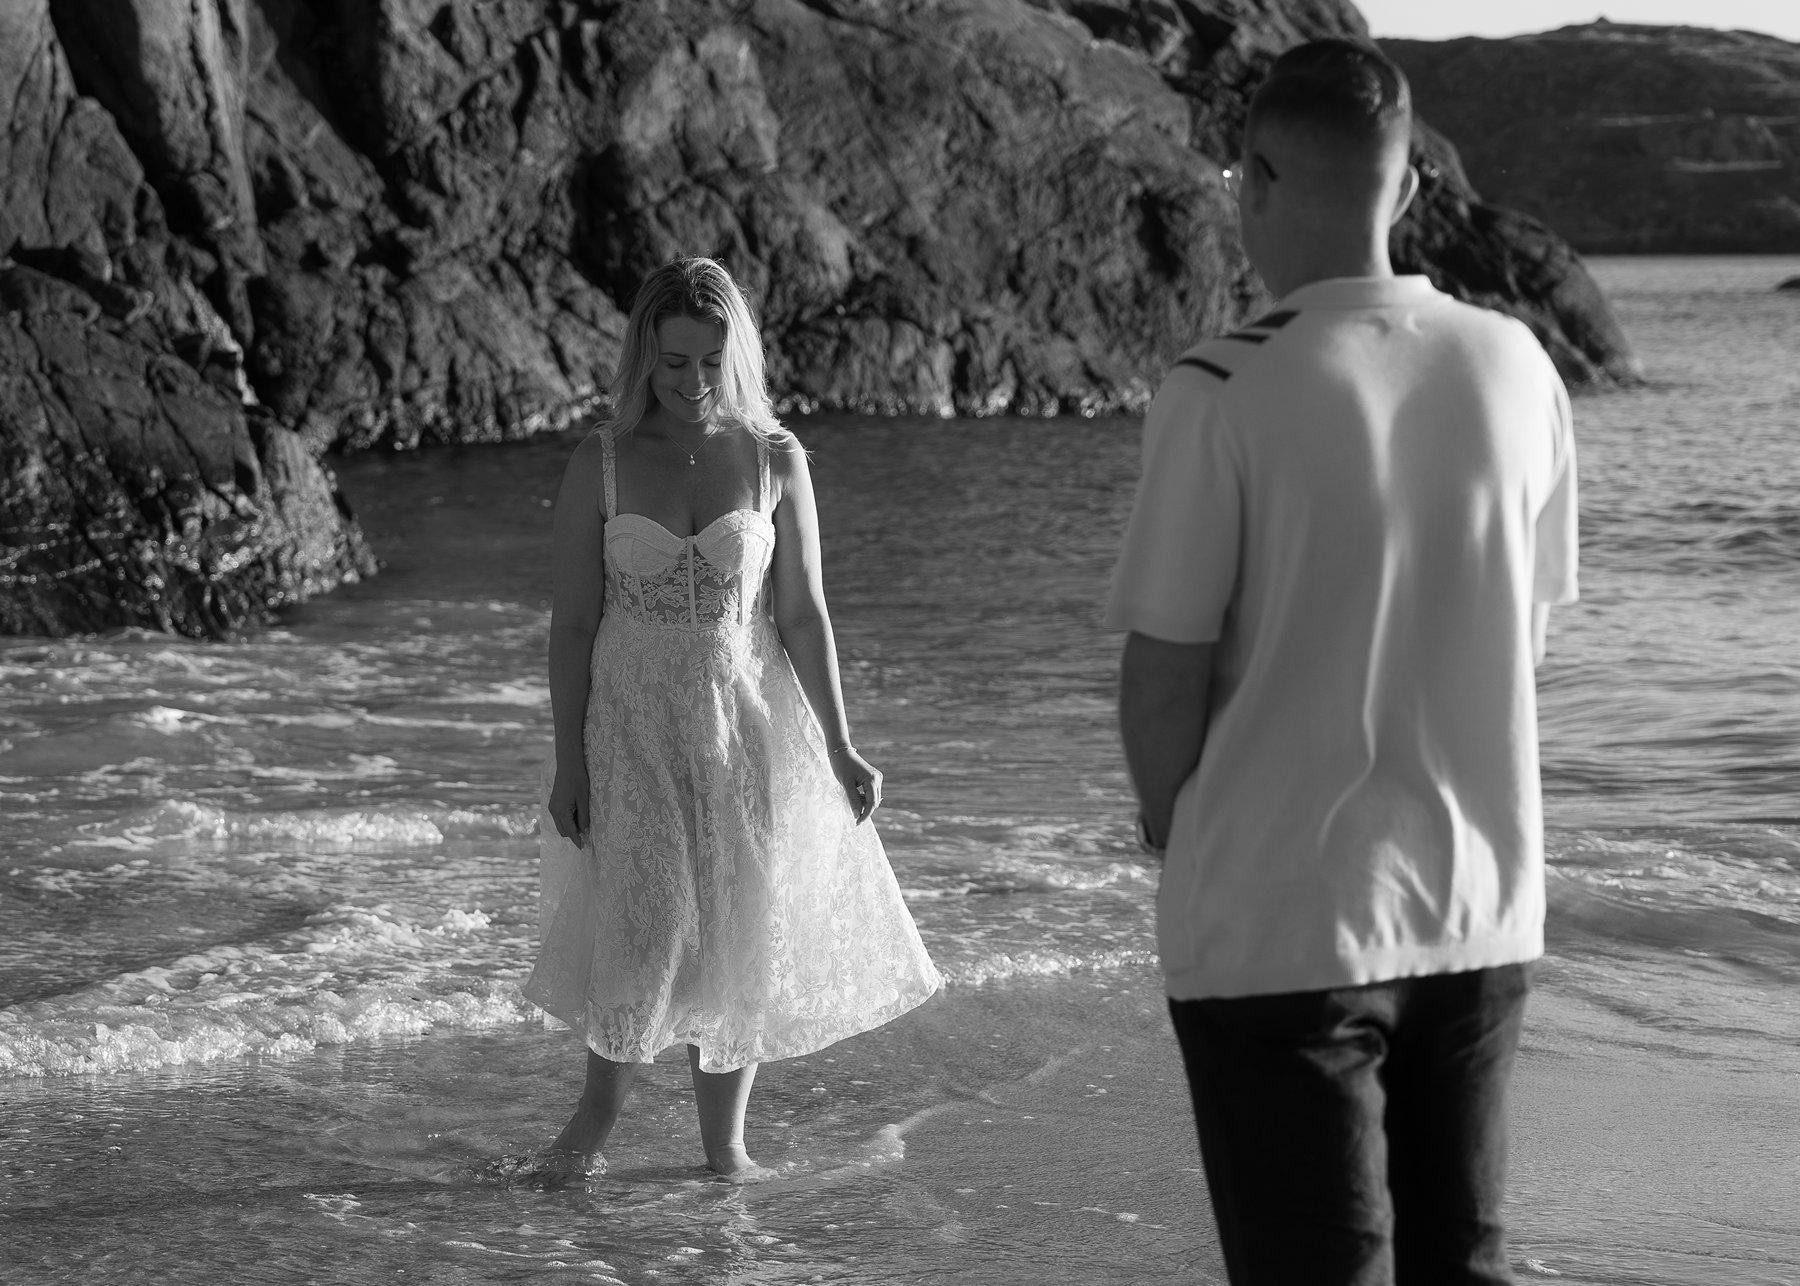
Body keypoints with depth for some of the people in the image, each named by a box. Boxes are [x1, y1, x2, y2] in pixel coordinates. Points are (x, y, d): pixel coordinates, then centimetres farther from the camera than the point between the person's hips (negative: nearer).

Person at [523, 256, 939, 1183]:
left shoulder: (774, 461, -3)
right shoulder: (602, 464, -5)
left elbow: (801, 616, 1)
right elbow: (571, 622, -2)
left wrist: (838, 748, -1)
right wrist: (568, 762, -5)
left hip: (744, 724, 1)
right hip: (631, 730, -1)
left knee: (737, 937, 7)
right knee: (637, 933, -2)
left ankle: (725, 1142, 23)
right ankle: (595, 1121, 23)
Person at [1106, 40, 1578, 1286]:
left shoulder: (1223, 393, -15)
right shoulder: (1518, 369, 0)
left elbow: (1164, 676, -11)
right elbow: (1528, 635, 9)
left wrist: (1168, 821, 8)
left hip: (1281, 926, -5)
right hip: (1484, 910, 5)